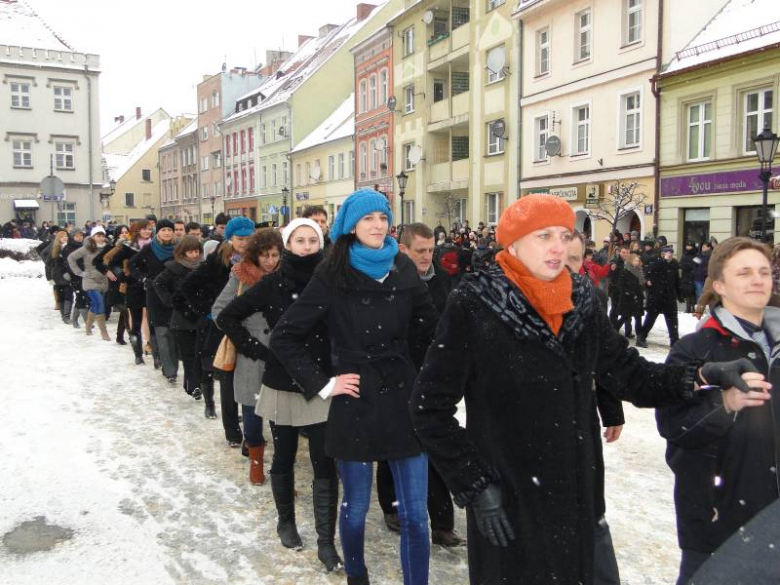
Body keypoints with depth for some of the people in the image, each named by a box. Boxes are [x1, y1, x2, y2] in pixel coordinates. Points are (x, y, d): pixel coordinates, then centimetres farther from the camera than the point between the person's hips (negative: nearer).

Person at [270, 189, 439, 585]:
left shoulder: (404, 271, 3)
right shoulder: (332, 276, -6)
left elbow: (429, 330, 13)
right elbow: (283, 337, -4)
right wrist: (322, 384, -7)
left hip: (402, 400, 2)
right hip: (355, 404, -2)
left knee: (415, 515, 3)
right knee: (355, 507, 13)